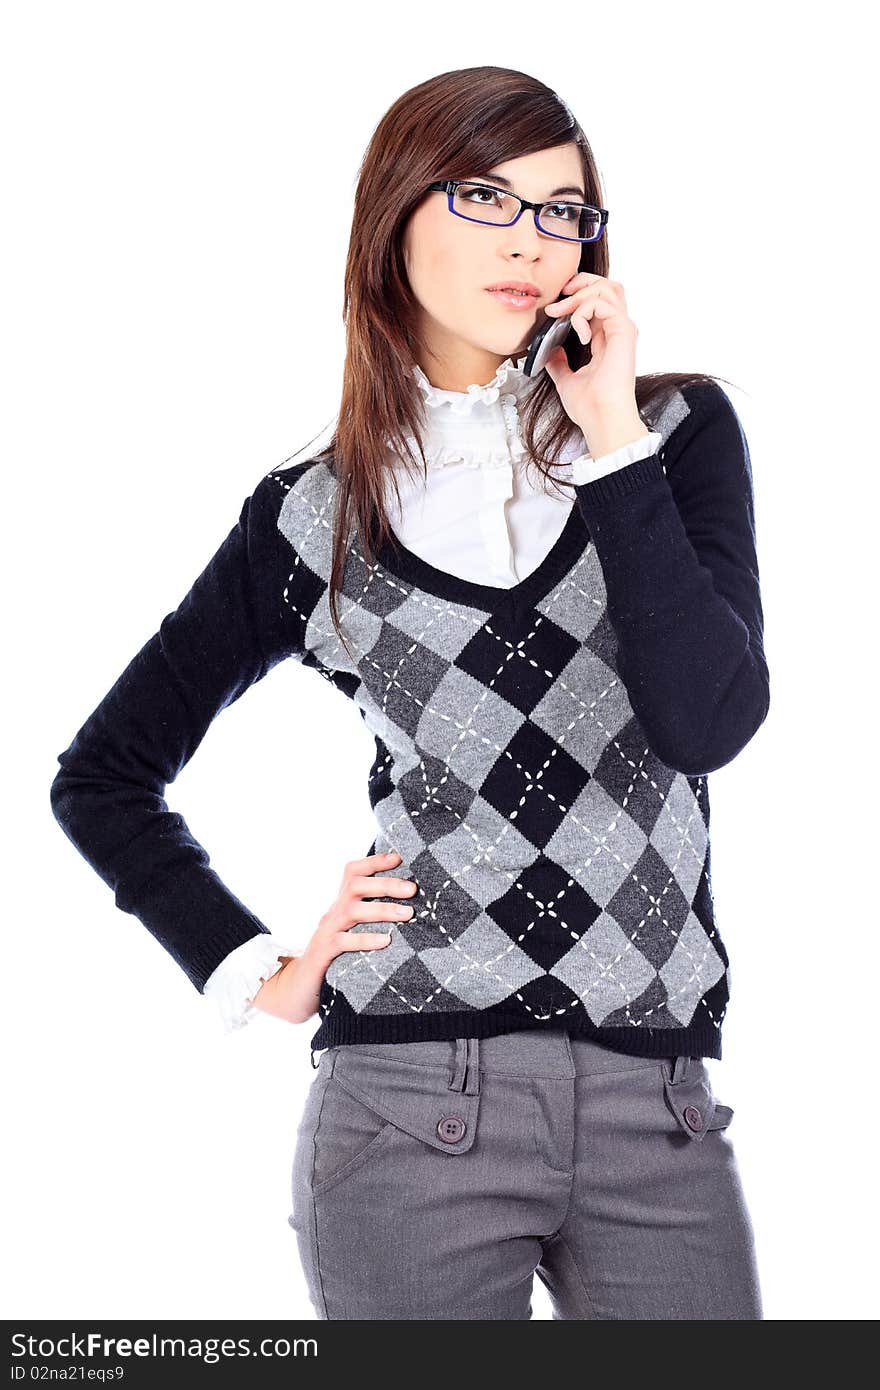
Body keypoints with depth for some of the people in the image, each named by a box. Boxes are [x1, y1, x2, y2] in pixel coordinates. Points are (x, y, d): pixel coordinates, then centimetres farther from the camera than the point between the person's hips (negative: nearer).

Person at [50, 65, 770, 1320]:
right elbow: (104, 775, 13)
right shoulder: (316, 520, 4)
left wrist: (613, 439, -11)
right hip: (415, 1109, -1)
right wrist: (255, 971, 4)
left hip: (658, 1117, 1)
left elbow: (708, 723, -11)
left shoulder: (679, 430, 5)